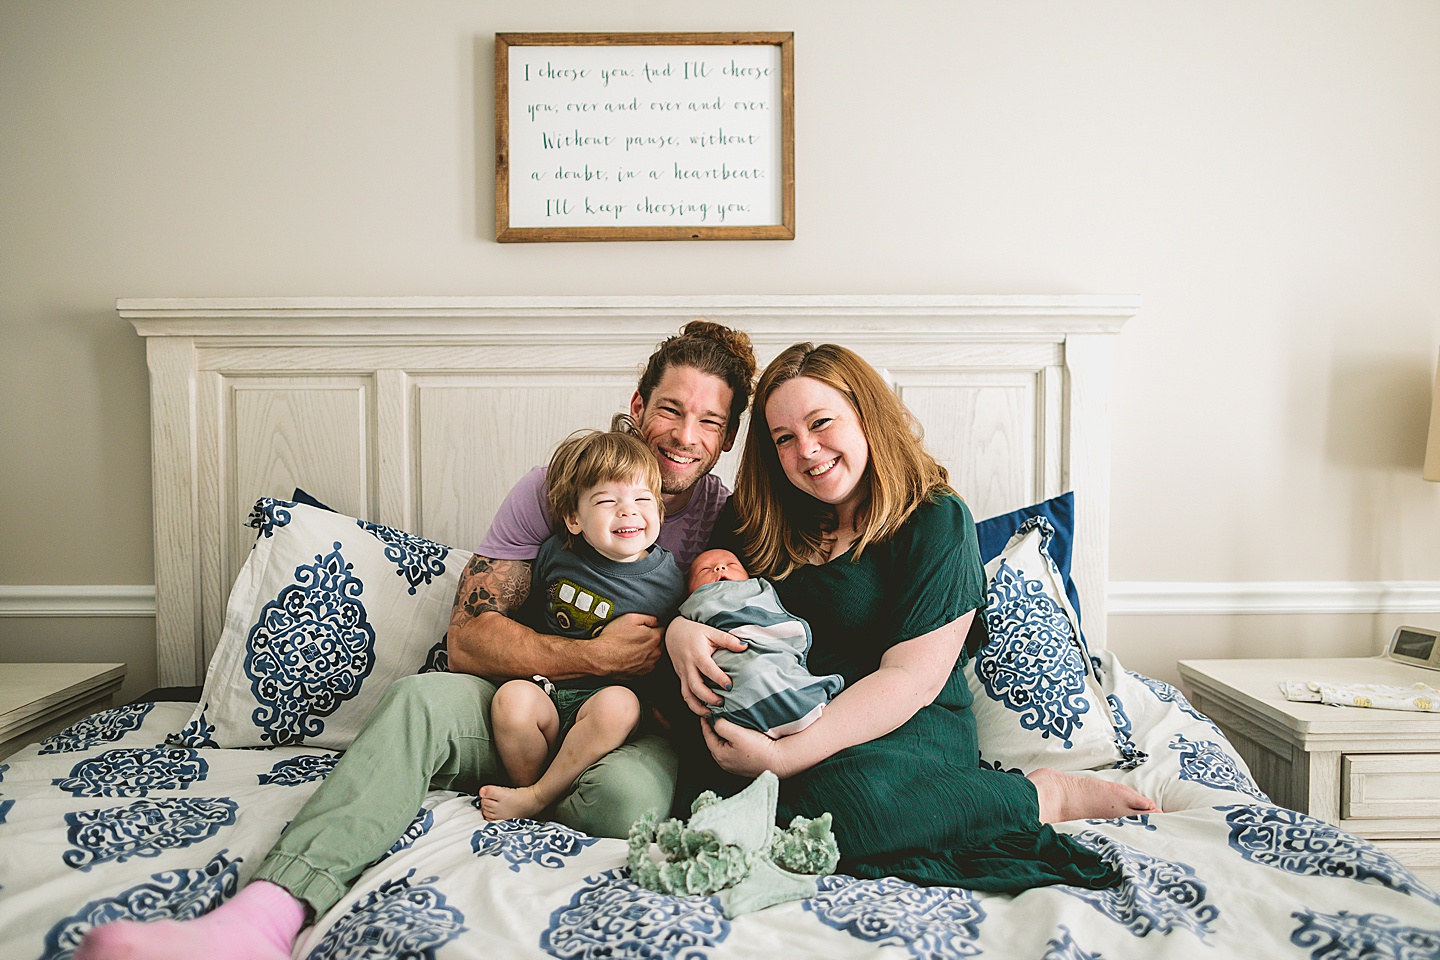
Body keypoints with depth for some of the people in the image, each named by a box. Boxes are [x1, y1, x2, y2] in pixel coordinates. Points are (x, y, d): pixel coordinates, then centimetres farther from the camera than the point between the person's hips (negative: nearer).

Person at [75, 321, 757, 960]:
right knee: (416, 700, -31)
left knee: (626, 797, -37)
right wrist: (594, 656, -19)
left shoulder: (727, 516, 0)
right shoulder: (551, 489, -2)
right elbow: (467, 639, -8)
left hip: (640, 722, 0)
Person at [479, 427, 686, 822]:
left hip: (606, 693, -1)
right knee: (511, 698, -30)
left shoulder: (669, 581, -4)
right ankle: (528, 786, -6)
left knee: (619, 704, -34)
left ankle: (536, 798, -17)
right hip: (545, 687, 1)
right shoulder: (556, 553, 0)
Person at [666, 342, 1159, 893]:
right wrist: (679, 629, -16)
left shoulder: (936, 522, -8)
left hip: (909, 727, -6)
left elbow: (911, 680, -15)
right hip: (785, 718, 7)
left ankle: (1042, 796, -10)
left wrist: (787, 755, -26)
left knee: (842, 799, -38)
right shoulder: (756, 518, 7)